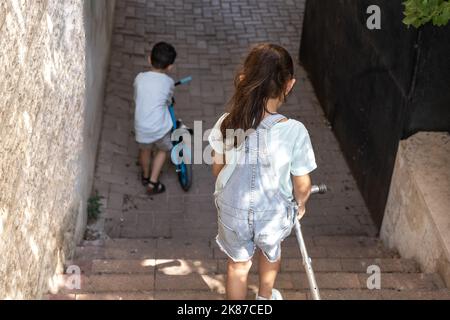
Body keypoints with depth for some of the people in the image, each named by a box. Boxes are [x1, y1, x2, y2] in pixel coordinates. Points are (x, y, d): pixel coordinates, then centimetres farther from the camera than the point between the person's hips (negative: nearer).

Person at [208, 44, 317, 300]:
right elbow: (302, 185, -14)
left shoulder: (226, 124, -19)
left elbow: (218, 170, -3)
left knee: (239, 264, 27)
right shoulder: (294, 131, -27)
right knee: (271, 252, 33)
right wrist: (300, 204, 9)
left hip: (233, 212, 1)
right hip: (273, 215, 0)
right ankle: (266, 297, 61)